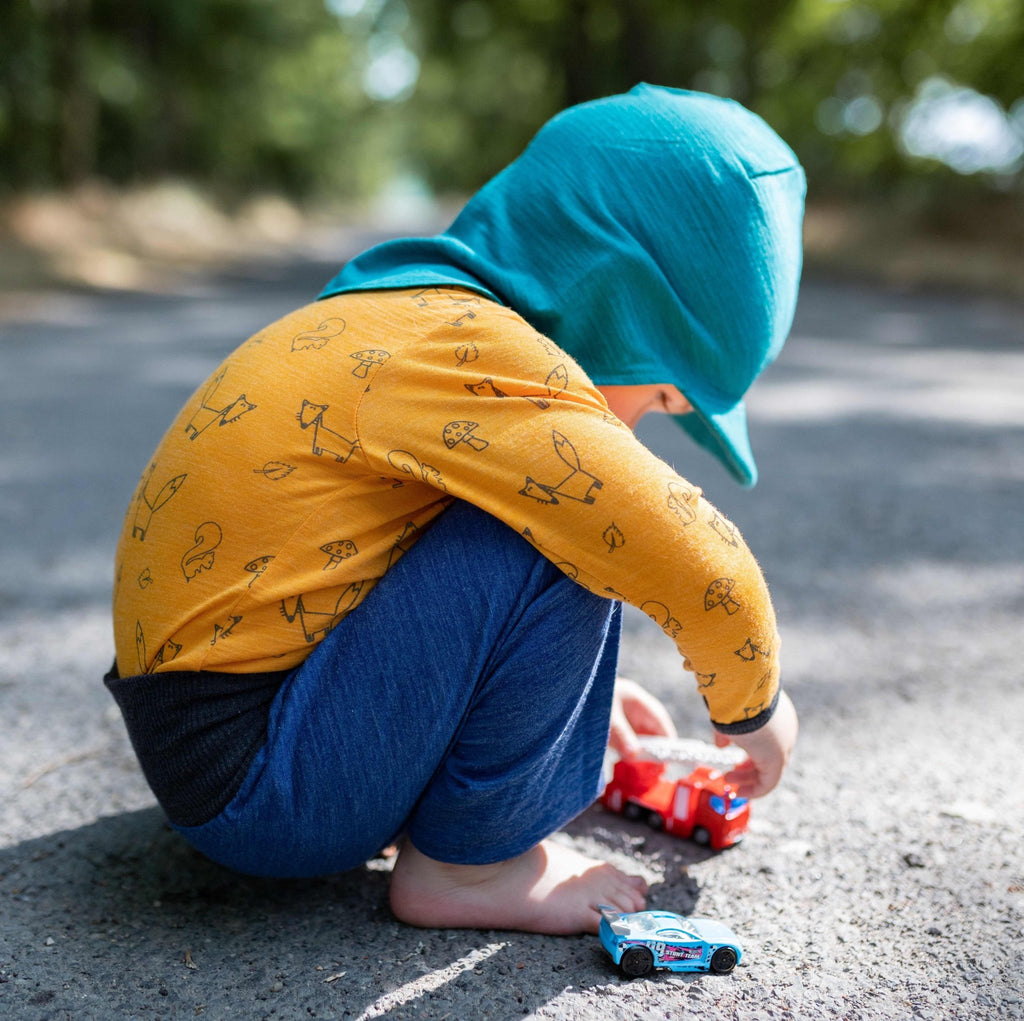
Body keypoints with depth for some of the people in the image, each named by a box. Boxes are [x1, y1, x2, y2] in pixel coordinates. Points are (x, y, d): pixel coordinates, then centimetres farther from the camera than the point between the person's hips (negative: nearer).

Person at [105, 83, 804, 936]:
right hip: (253, 792, -10)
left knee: (566, 515, 13)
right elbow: (699, 566, -23)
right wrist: (754, 705, -3)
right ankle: (461, 864, -5)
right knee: (559, 539, -21)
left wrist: (557, 677, 27)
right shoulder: (465, 348, -22)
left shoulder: (407, 322, 9)